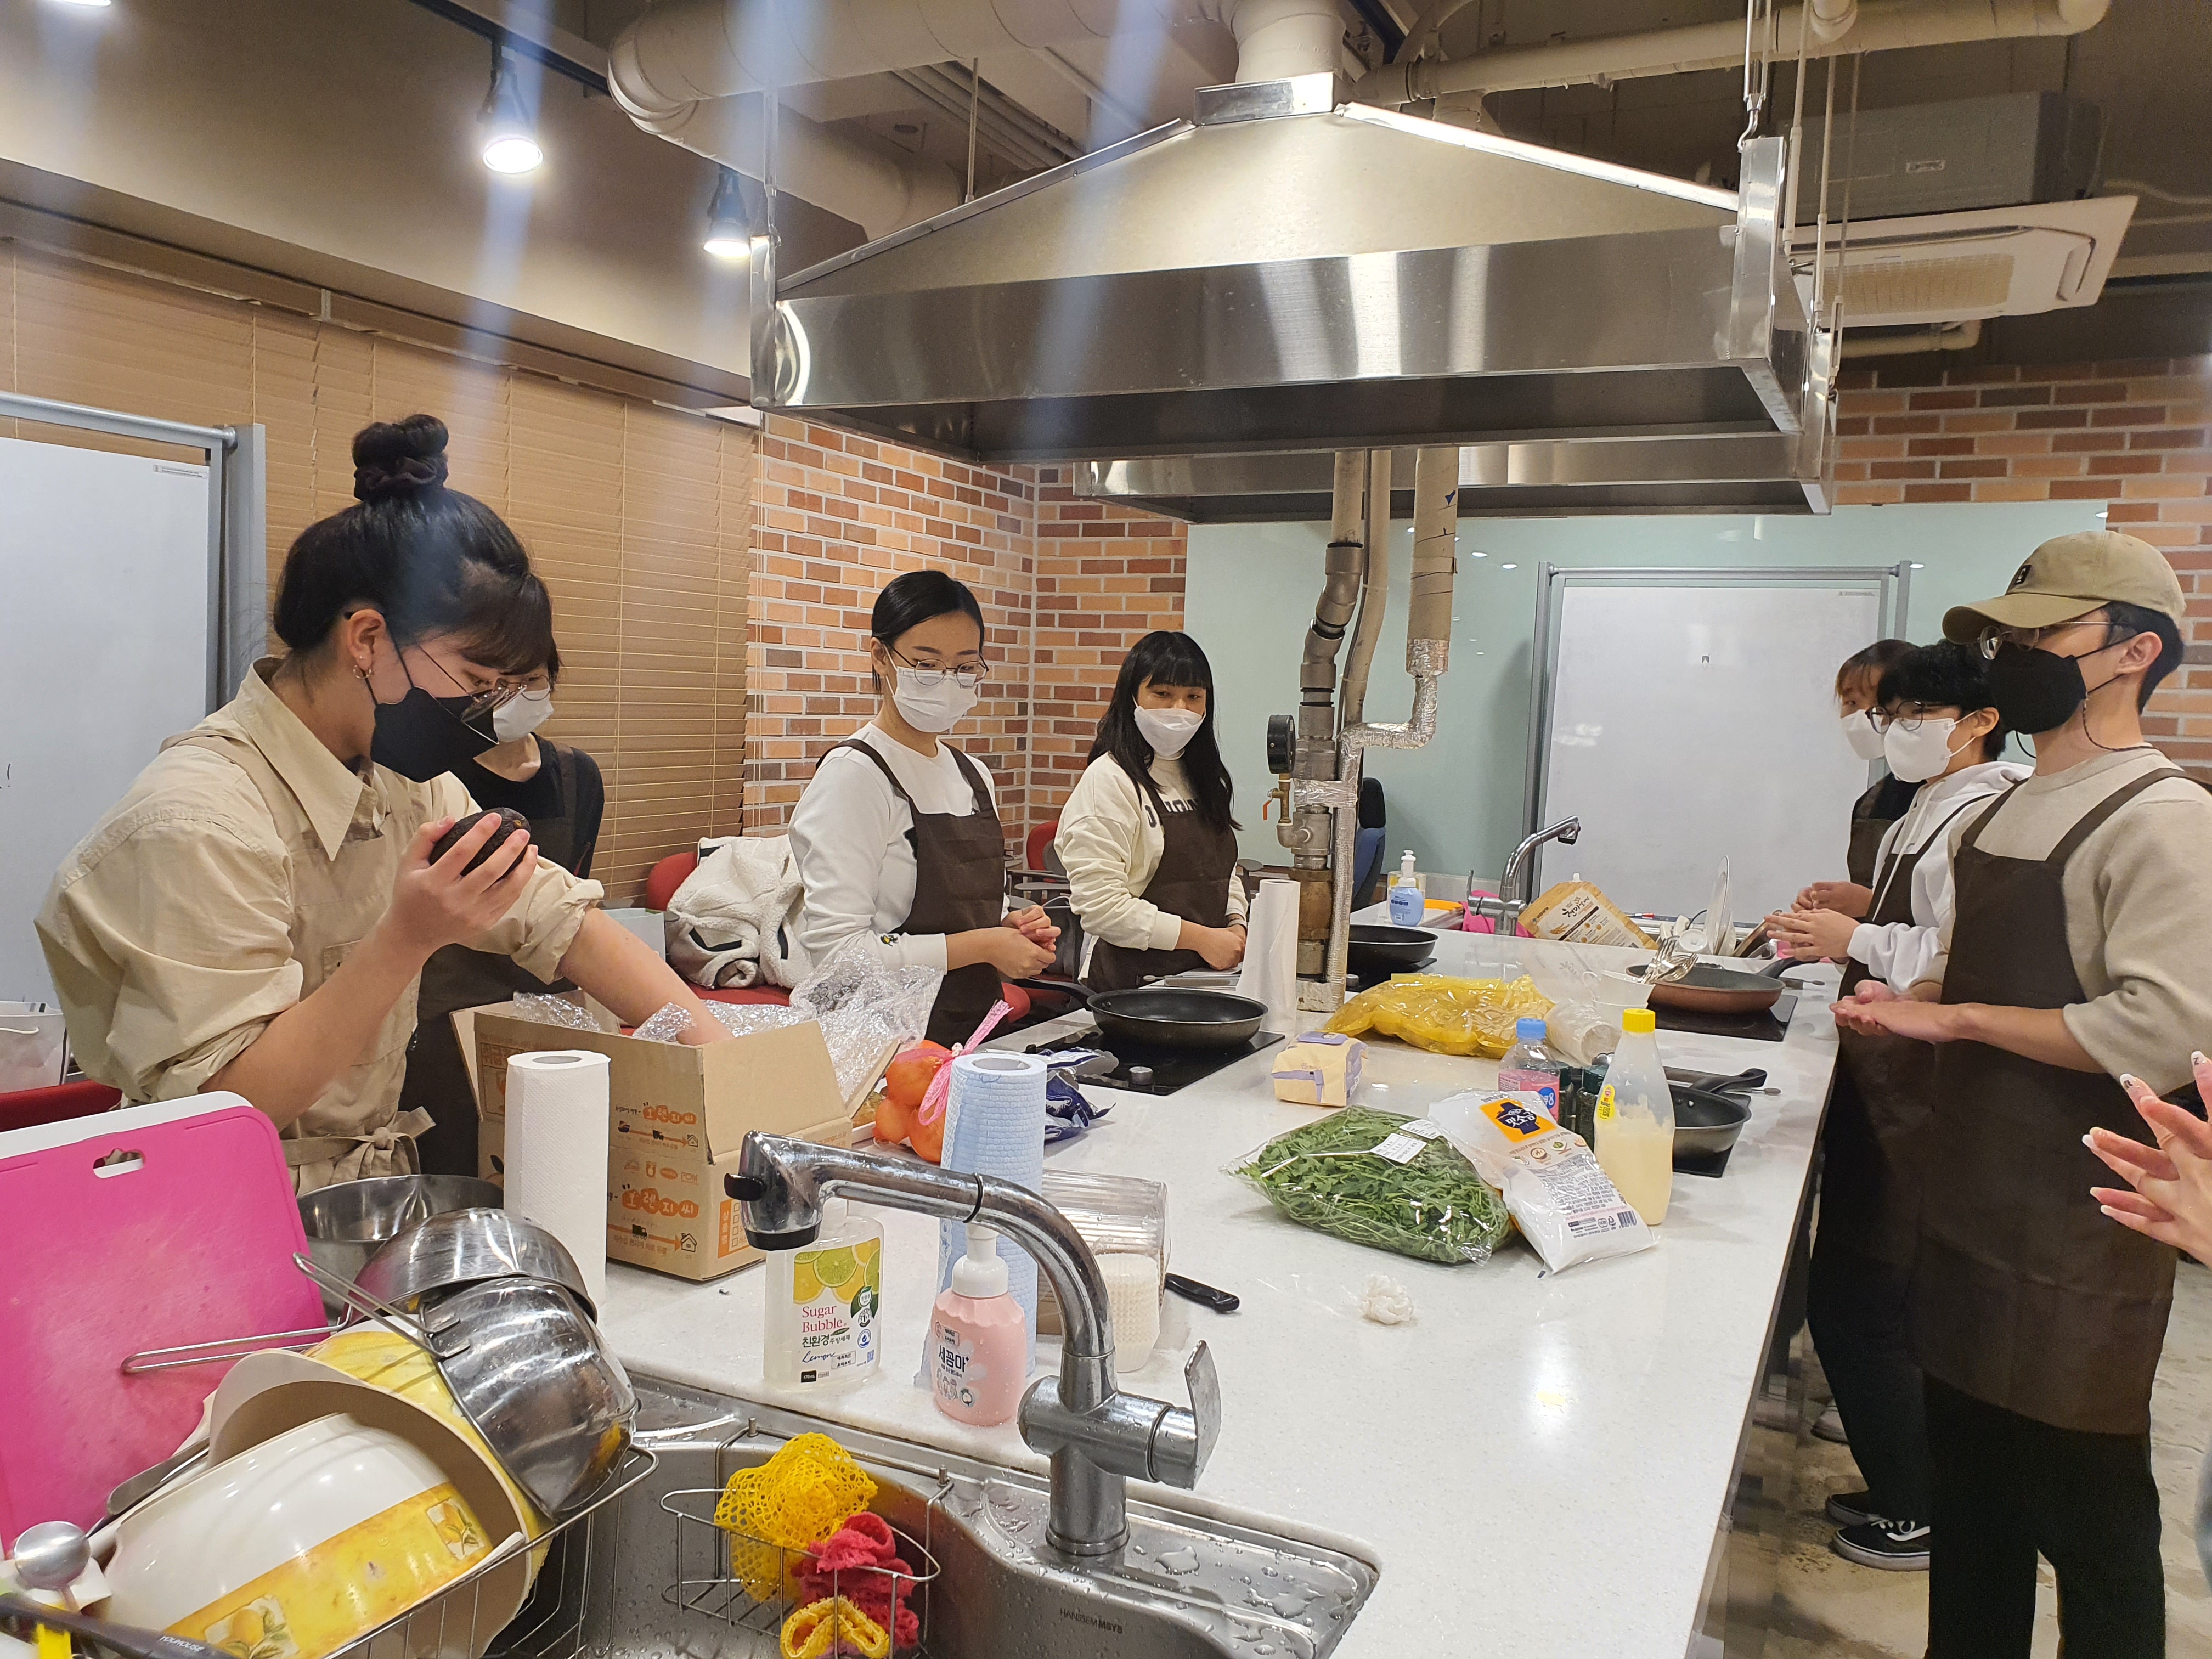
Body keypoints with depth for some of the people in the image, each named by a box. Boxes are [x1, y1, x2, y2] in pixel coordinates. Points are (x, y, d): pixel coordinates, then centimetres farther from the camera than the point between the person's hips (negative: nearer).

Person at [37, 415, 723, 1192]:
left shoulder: (401, 778, 4)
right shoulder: (200, 821, -19)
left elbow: (558, 916, 4)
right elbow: (222, 1107, -19)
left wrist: (719, 1052, -5)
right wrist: (407, 940, -27)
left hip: (372, 1193, 7)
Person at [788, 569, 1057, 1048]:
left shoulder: (973, 777, 12)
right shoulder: (854, 775, -10)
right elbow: (834, 948, -18)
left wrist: (1013, 928, 2)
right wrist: (983, 945, -15)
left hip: (974, 1035, 6)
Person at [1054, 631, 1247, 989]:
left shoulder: (1202, 777, 14)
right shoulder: (1108, 781, -12)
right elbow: (1099, 904, -20)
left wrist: (1236, 926, 2)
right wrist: (1200, 937, -17)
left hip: (1206, 973, 7)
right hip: (1129, 981, -7)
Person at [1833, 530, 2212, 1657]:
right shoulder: (1998, 814, 11)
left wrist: (1953, 1017, -19)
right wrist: (1903, 1003, 1)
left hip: (2080, 1238, -8)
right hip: (1972, 1209, 8)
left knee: (2089, 1515, 6)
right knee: (1970, 1495, 20)